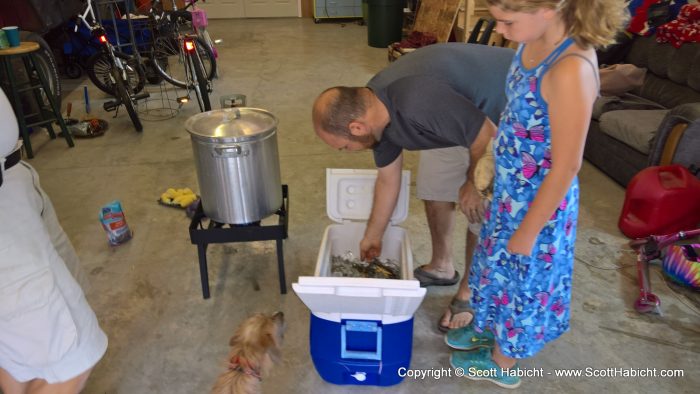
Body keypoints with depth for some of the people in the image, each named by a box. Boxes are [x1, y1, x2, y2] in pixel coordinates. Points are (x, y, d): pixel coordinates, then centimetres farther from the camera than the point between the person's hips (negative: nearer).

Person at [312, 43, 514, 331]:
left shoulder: (419, 105, -41)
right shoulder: (376, 108, -11)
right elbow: (388, 180, 3)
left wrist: (473, 185, -10)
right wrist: (372, 238, 14)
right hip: (464, 114, 8)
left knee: (483, 211, -5)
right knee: (434, 188, 10)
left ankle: (470, 294, 16)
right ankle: (441, 267, 30)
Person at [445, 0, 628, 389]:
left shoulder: (571, 70, -32)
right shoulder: (535, 41, -5)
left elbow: (566, 167, -26)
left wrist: (529, 231, -16)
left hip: (539, 201, -8)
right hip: (511, 188, 8)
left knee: (521, 277, 14)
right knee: (498, 263, 26)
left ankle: (502, 364, 41)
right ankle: (489, 328, 53)